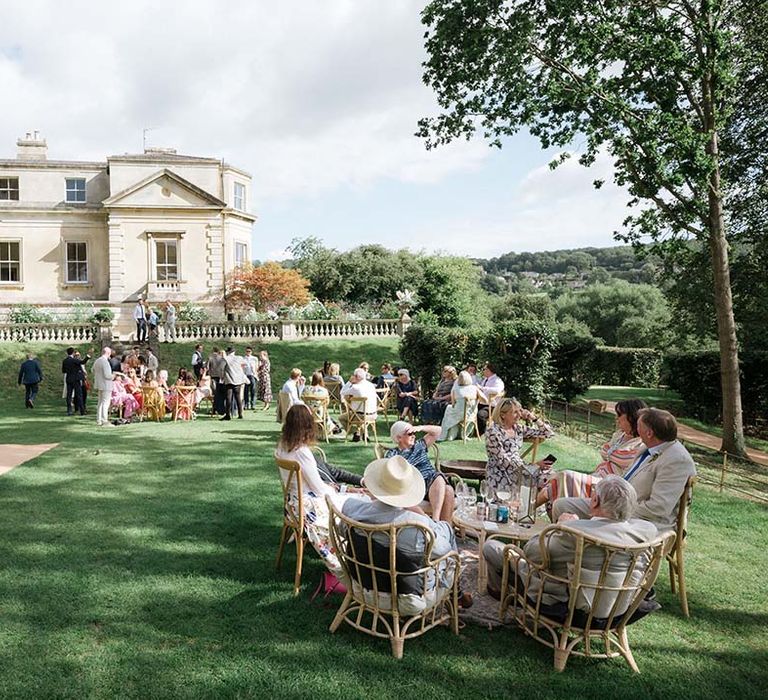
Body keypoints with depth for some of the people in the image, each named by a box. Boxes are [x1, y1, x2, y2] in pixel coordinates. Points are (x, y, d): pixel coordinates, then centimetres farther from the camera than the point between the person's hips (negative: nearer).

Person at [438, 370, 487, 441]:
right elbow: (485, 400, -3)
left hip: (460, 414, -2)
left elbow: (453, 404, 1)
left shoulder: (455, 389, -5)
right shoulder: (475, 388, -2)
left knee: (448, 408, 30)